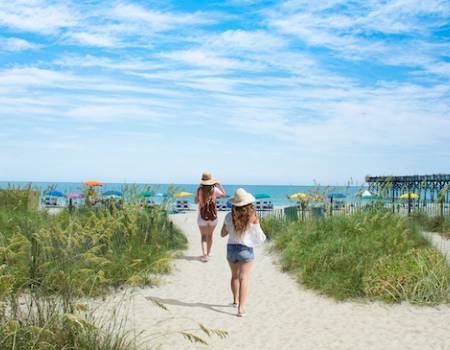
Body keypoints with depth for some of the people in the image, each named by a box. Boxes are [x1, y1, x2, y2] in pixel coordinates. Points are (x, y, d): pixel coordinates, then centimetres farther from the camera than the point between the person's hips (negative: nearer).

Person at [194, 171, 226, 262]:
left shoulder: (200, 189, -11)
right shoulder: (214, 189, -8)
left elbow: (196, 201, 2)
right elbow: (224, 194, 9)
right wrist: (219, 185, 20)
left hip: (202, 216, -2)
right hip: (213, 216, 2)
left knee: (204, 236, 1)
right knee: (210, 235, 19)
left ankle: (204, 254, -17)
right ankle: (208, 253, 31)